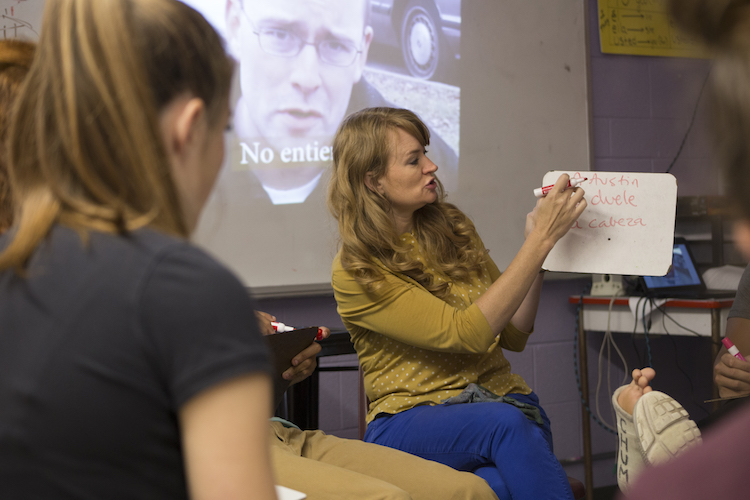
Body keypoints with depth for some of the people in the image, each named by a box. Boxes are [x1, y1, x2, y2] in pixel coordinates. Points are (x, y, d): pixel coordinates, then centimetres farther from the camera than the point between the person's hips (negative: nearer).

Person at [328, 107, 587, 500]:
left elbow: (514, 335, 15)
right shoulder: (355, 274, -10)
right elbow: (467, 333, -20)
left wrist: (537, 241, 2)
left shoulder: (452, 229, 10)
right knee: (506, 423, -36)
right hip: (410, 421, -4)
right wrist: (541, 239, -19)